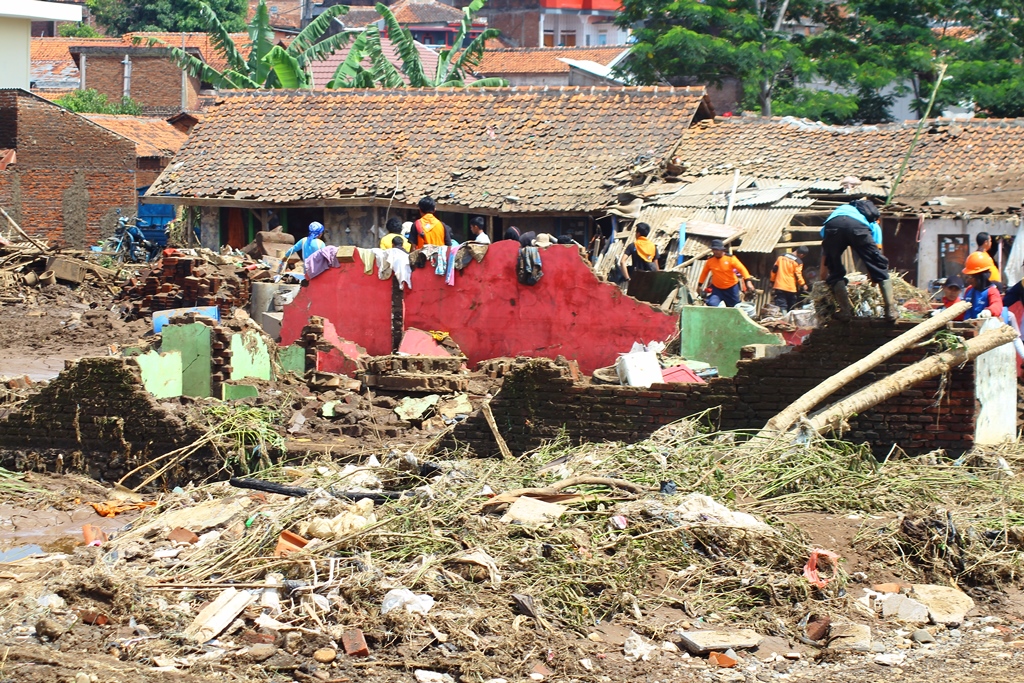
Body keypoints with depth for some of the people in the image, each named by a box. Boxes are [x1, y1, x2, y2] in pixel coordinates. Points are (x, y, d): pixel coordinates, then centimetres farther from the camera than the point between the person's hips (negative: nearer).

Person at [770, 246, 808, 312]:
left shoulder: (781, 257, 8)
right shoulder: (798, 262, -8)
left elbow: (774, 270, 11)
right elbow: (798, 275, -11)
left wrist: (772, 281, 19)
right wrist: (803, 284, 2)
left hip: (779, 287, 3)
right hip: (791, 288, -3)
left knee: (781, 308, -3)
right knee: (791, 309, 12)